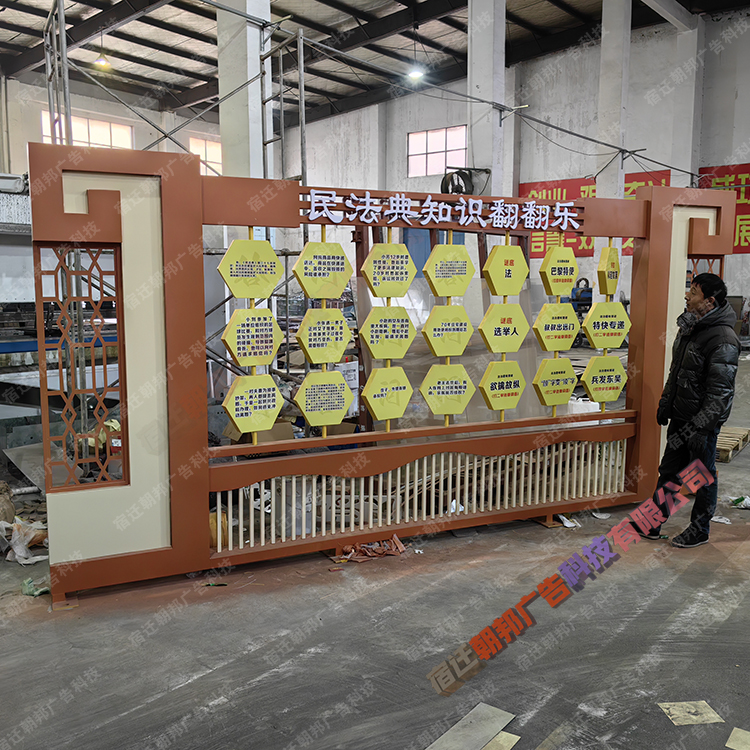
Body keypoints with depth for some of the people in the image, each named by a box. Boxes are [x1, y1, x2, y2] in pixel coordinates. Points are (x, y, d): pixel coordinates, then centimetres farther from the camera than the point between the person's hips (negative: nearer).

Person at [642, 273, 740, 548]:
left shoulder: (723, 340, -23)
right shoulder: (689, 326, 6)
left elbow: (719, 394, -23)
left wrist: (694, 428, -24)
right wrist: (665, 404, 17)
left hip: (703, 422, -8)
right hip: (680, 416, 8)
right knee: (669, 470, 16)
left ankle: (700, 530, 26)